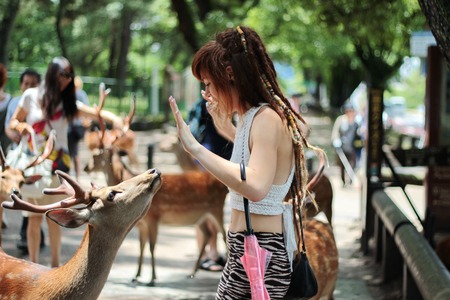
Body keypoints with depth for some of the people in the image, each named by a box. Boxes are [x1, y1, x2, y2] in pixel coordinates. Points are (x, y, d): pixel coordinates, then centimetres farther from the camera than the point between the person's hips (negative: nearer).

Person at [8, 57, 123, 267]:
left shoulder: (68, 103, 3)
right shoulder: (31, 96, 1)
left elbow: (97, 112, -11)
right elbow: (13, 122, 8)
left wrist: (113, 118, -30)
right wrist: (20, 126, -15)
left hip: (58, 165, 1)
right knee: (35, 217, 0)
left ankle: (55, 264, 12)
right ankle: (33, 265, 6)